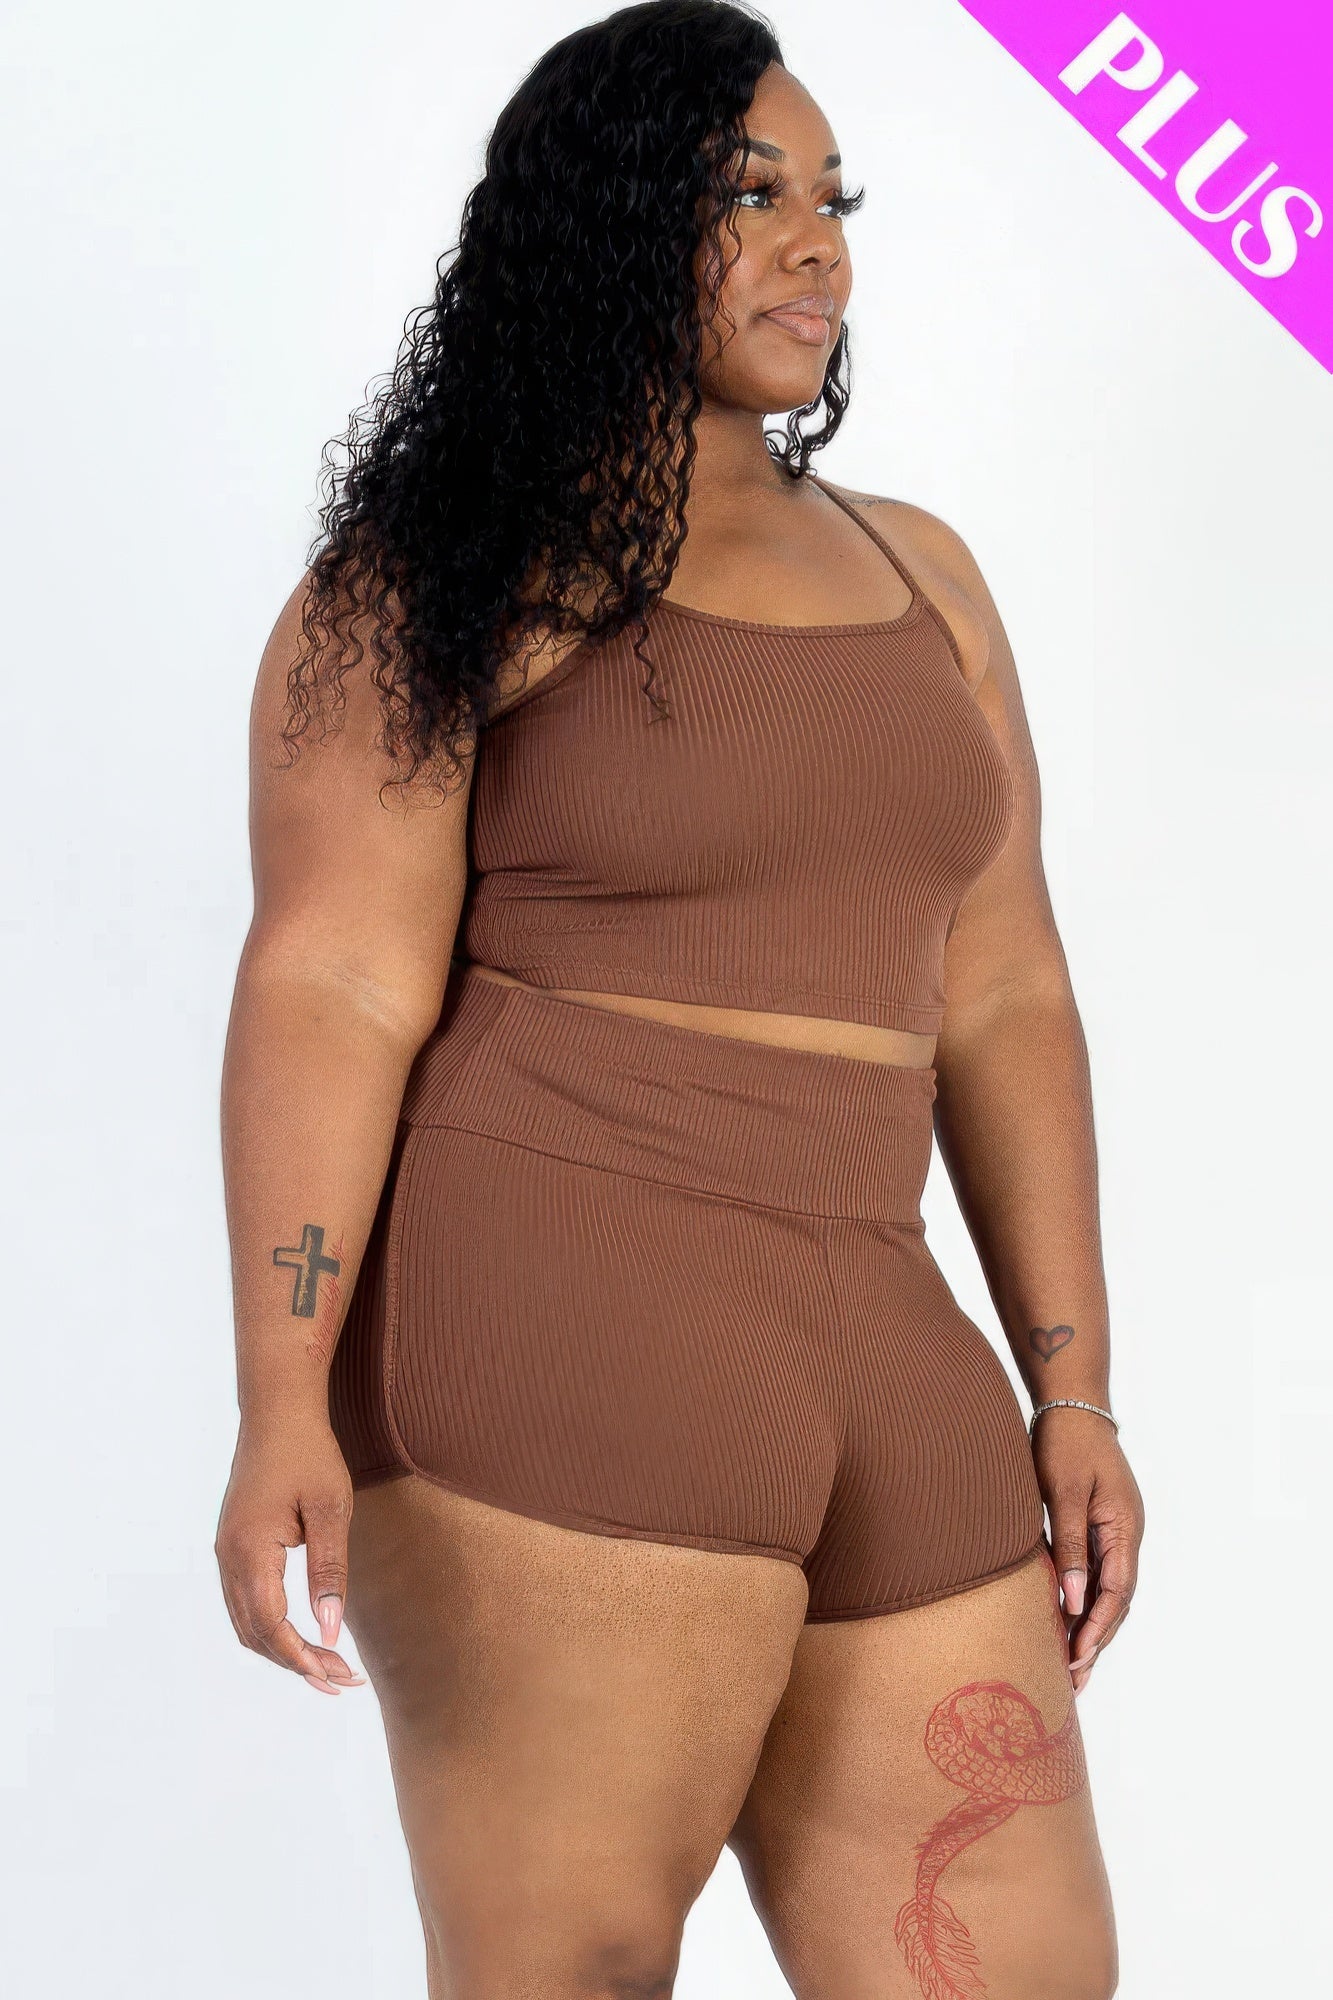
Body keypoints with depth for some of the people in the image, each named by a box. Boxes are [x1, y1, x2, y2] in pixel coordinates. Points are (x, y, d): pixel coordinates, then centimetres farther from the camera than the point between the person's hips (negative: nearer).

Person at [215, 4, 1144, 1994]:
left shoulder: (918, 578, 17)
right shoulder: (447, 586, -1)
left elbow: (1001, 995, 16)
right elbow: (332, 986, -9)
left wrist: (1074, 1390, 12)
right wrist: (284, 1407, -19)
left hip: (873, 1351, 7)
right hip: (552, 1332, -6)